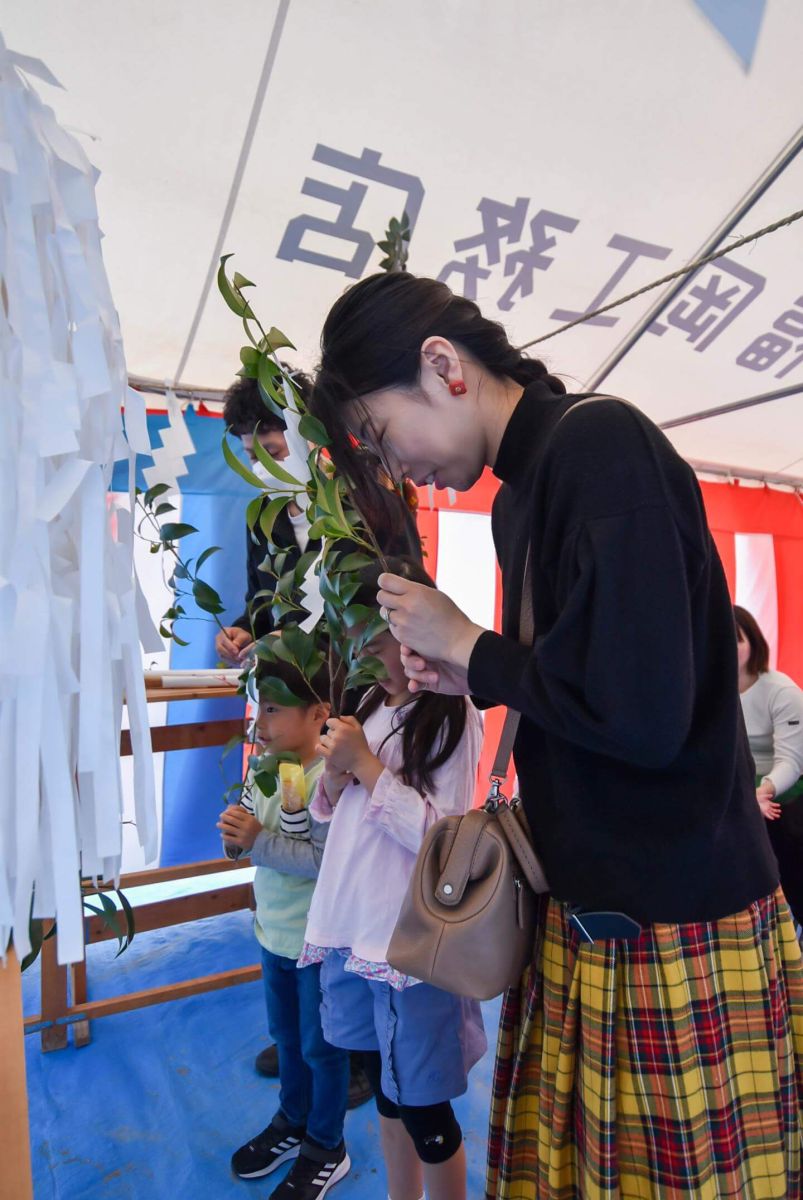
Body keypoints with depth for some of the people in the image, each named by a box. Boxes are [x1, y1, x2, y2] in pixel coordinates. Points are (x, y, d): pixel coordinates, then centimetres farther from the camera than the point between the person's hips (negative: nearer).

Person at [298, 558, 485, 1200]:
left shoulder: (453, 717, -14)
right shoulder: (372, 704, 7)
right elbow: (335, 813, 14)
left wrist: (366, 763, -19)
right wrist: (335, 772, -8)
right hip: (352, 924, 7)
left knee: (421, 1104, 10)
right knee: (384, 1088, 23)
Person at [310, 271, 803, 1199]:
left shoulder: (602, 443, -17)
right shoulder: (521, 489, 10)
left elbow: (639, 711, -26)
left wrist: (468, 643, -12)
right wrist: (470, 677, 1)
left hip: (680, 929, -8)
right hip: (586, 914, 8)